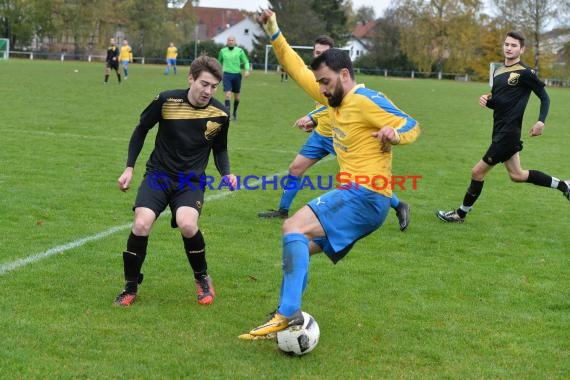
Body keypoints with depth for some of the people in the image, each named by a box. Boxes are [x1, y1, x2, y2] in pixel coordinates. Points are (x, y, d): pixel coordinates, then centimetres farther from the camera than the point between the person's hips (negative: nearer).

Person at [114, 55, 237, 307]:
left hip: (192, 180, 0)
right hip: (159, 174, 0)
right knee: (141, 225, -23)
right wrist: (129, 168, 3)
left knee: (187, 225, -29)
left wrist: (226, 173, -5)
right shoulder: (166, 101, -10)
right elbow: (141, 130, 7)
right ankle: (130, 287, 1)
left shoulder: (220, 114, -4)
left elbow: (220, 149, 15)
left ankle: (202, 278, 1)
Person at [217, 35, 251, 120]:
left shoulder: (239, 51, 3)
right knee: (228, 94, -15)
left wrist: (247, 70, -10)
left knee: (237, 96, 10)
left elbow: (246, 61, 6)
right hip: (227, 74, -1)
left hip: (237, 74, 1)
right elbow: (220, 62, 22)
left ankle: (235, 112, 30)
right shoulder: (223, 51, 6)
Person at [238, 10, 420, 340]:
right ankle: (287, 318, 10)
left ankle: (288, 313, -29)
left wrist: (394, 134, -33)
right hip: (356, 197, 10)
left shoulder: (366, 101, -10)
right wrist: (274, 33, 19)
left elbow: (413, 126, -12)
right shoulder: (336, 99, 17)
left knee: (295, 227, -21)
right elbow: (299, 70, 23)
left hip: (365, 195, -10)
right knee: (297, 249, 12)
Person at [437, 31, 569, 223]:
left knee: (477, 172, -2)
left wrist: (541, 122, -20)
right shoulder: (498, 71, 13)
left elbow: (544, 97, -7)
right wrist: (486, 99, -3)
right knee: (517, 175, 18)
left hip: (508, 133, -9)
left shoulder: (525, 73, -11)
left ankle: (460, 214, 13)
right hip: (500, 131, 9)